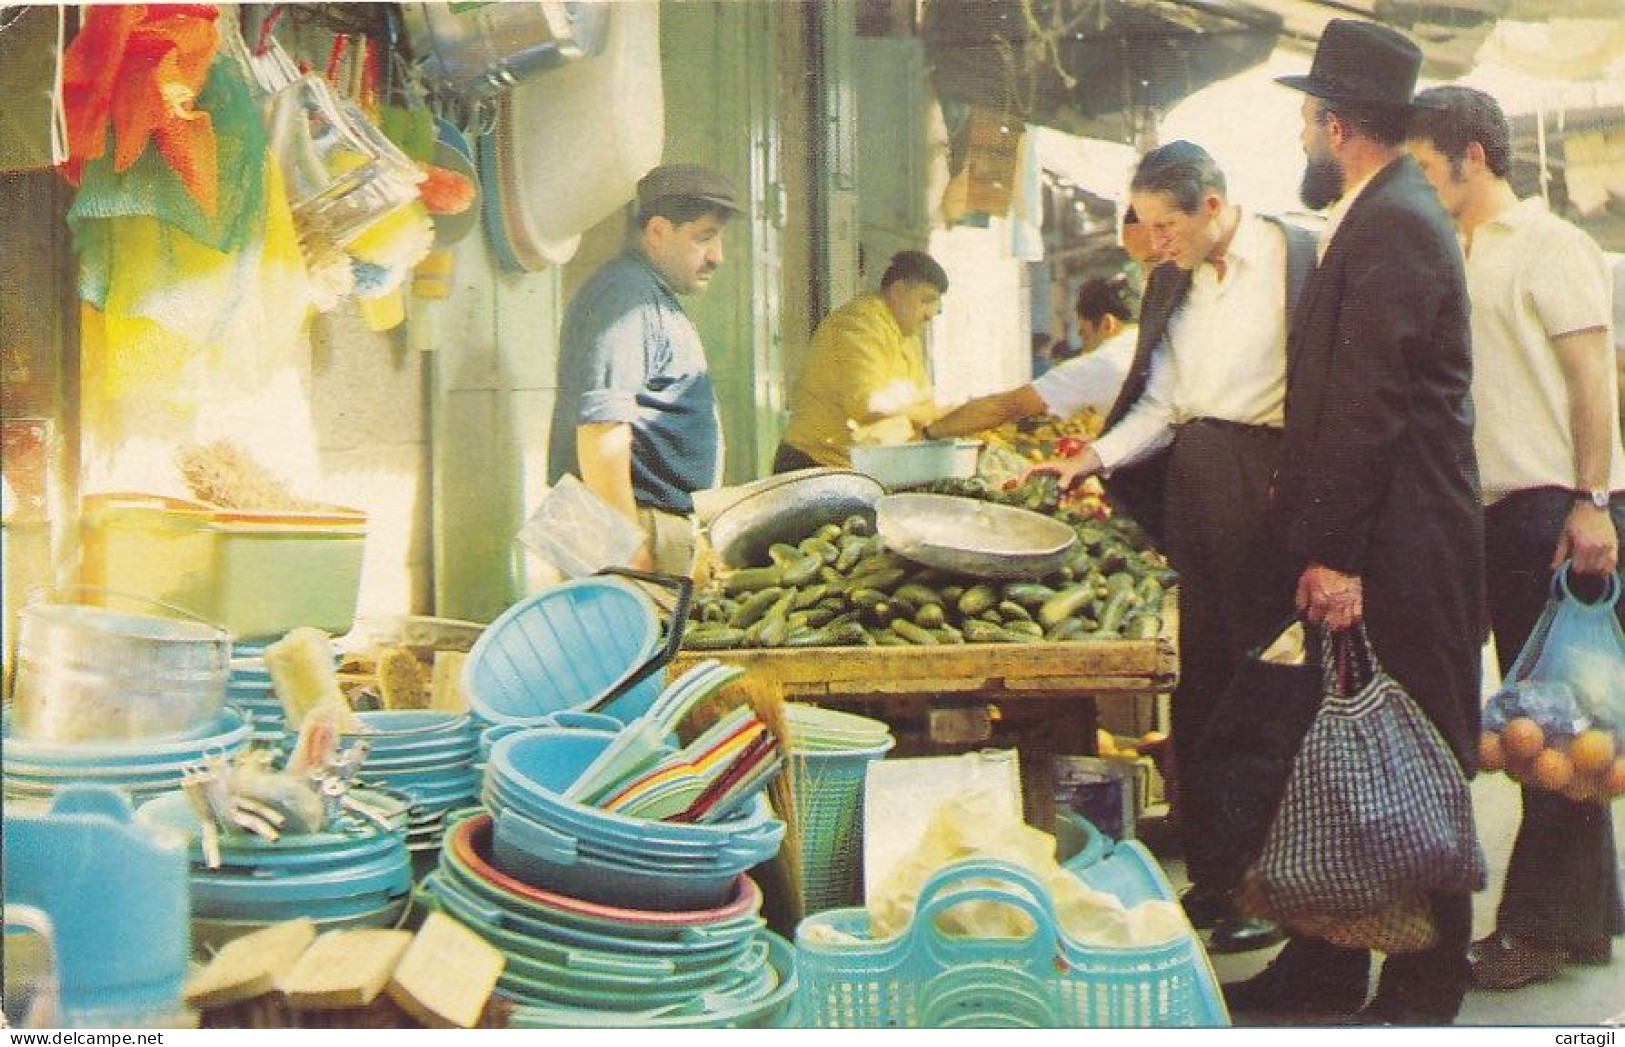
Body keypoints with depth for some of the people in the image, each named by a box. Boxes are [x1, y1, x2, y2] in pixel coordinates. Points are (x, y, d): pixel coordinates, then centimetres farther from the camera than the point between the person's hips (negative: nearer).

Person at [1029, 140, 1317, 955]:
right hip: (1193, 481, 7)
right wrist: (1093, 458, 1)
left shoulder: (1297, 256, -5)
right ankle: (1211, 875, 19)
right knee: (1200, 677, 9)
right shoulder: (1172, 282, 15)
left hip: (1269, 478, -6)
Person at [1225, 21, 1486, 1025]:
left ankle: (1423, 991, 13)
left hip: (1400, 555, -10)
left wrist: (1336, 552, -21)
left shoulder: (1394, 226, -15)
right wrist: (1318, 535, 18)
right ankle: (1329, 966, 26)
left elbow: (1367, 403, -20)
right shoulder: (1378, 217, 17)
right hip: (1370, 548, 10)